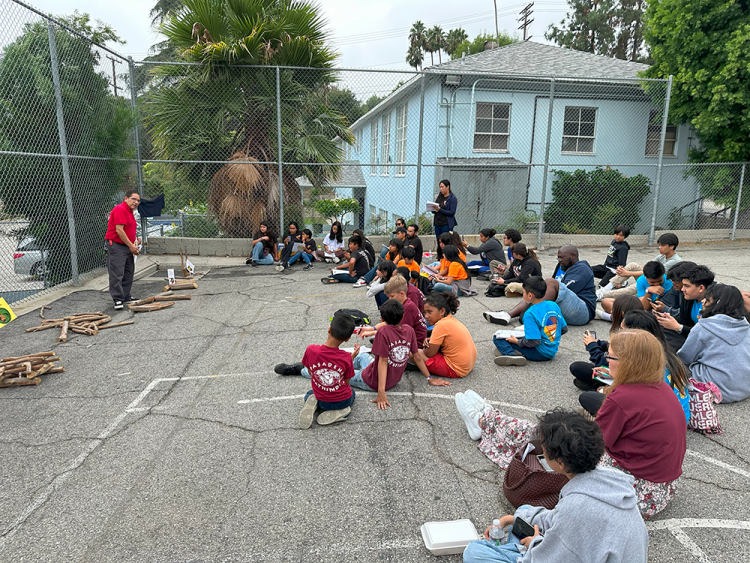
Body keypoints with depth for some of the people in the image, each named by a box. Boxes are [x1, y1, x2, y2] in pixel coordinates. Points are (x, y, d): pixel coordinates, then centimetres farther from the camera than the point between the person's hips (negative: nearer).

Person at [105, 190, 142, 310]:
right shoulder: (120, 209, -14)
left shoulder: (130, 212, 18)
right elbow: (119, 230, -20)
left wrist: (135, 239, 13)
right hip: (116, 246, -11)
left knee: (128, 273, 13)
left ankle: (126, 297, 22)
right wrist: (131, 245, -17)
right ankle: (118, 299, -7)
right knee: (117, 274, -9)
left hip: (127, 246, 11)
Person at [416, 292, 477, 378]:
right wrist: (429, 341, 0)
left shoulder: (441, 325, -22)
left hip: (456, 370, -10)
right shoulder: (451, 319, 6)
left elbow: (429, 354, -16)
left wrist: (426, 347, 6)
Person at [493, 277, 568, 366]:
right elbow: (564, 329, 8)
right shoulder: (554, 305, -1)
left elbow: (534, 341, -26)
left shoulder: (530, 314, -22)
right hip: (553, 351, 8)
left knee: (497, 338, -9)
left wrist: (517, 341, -10)